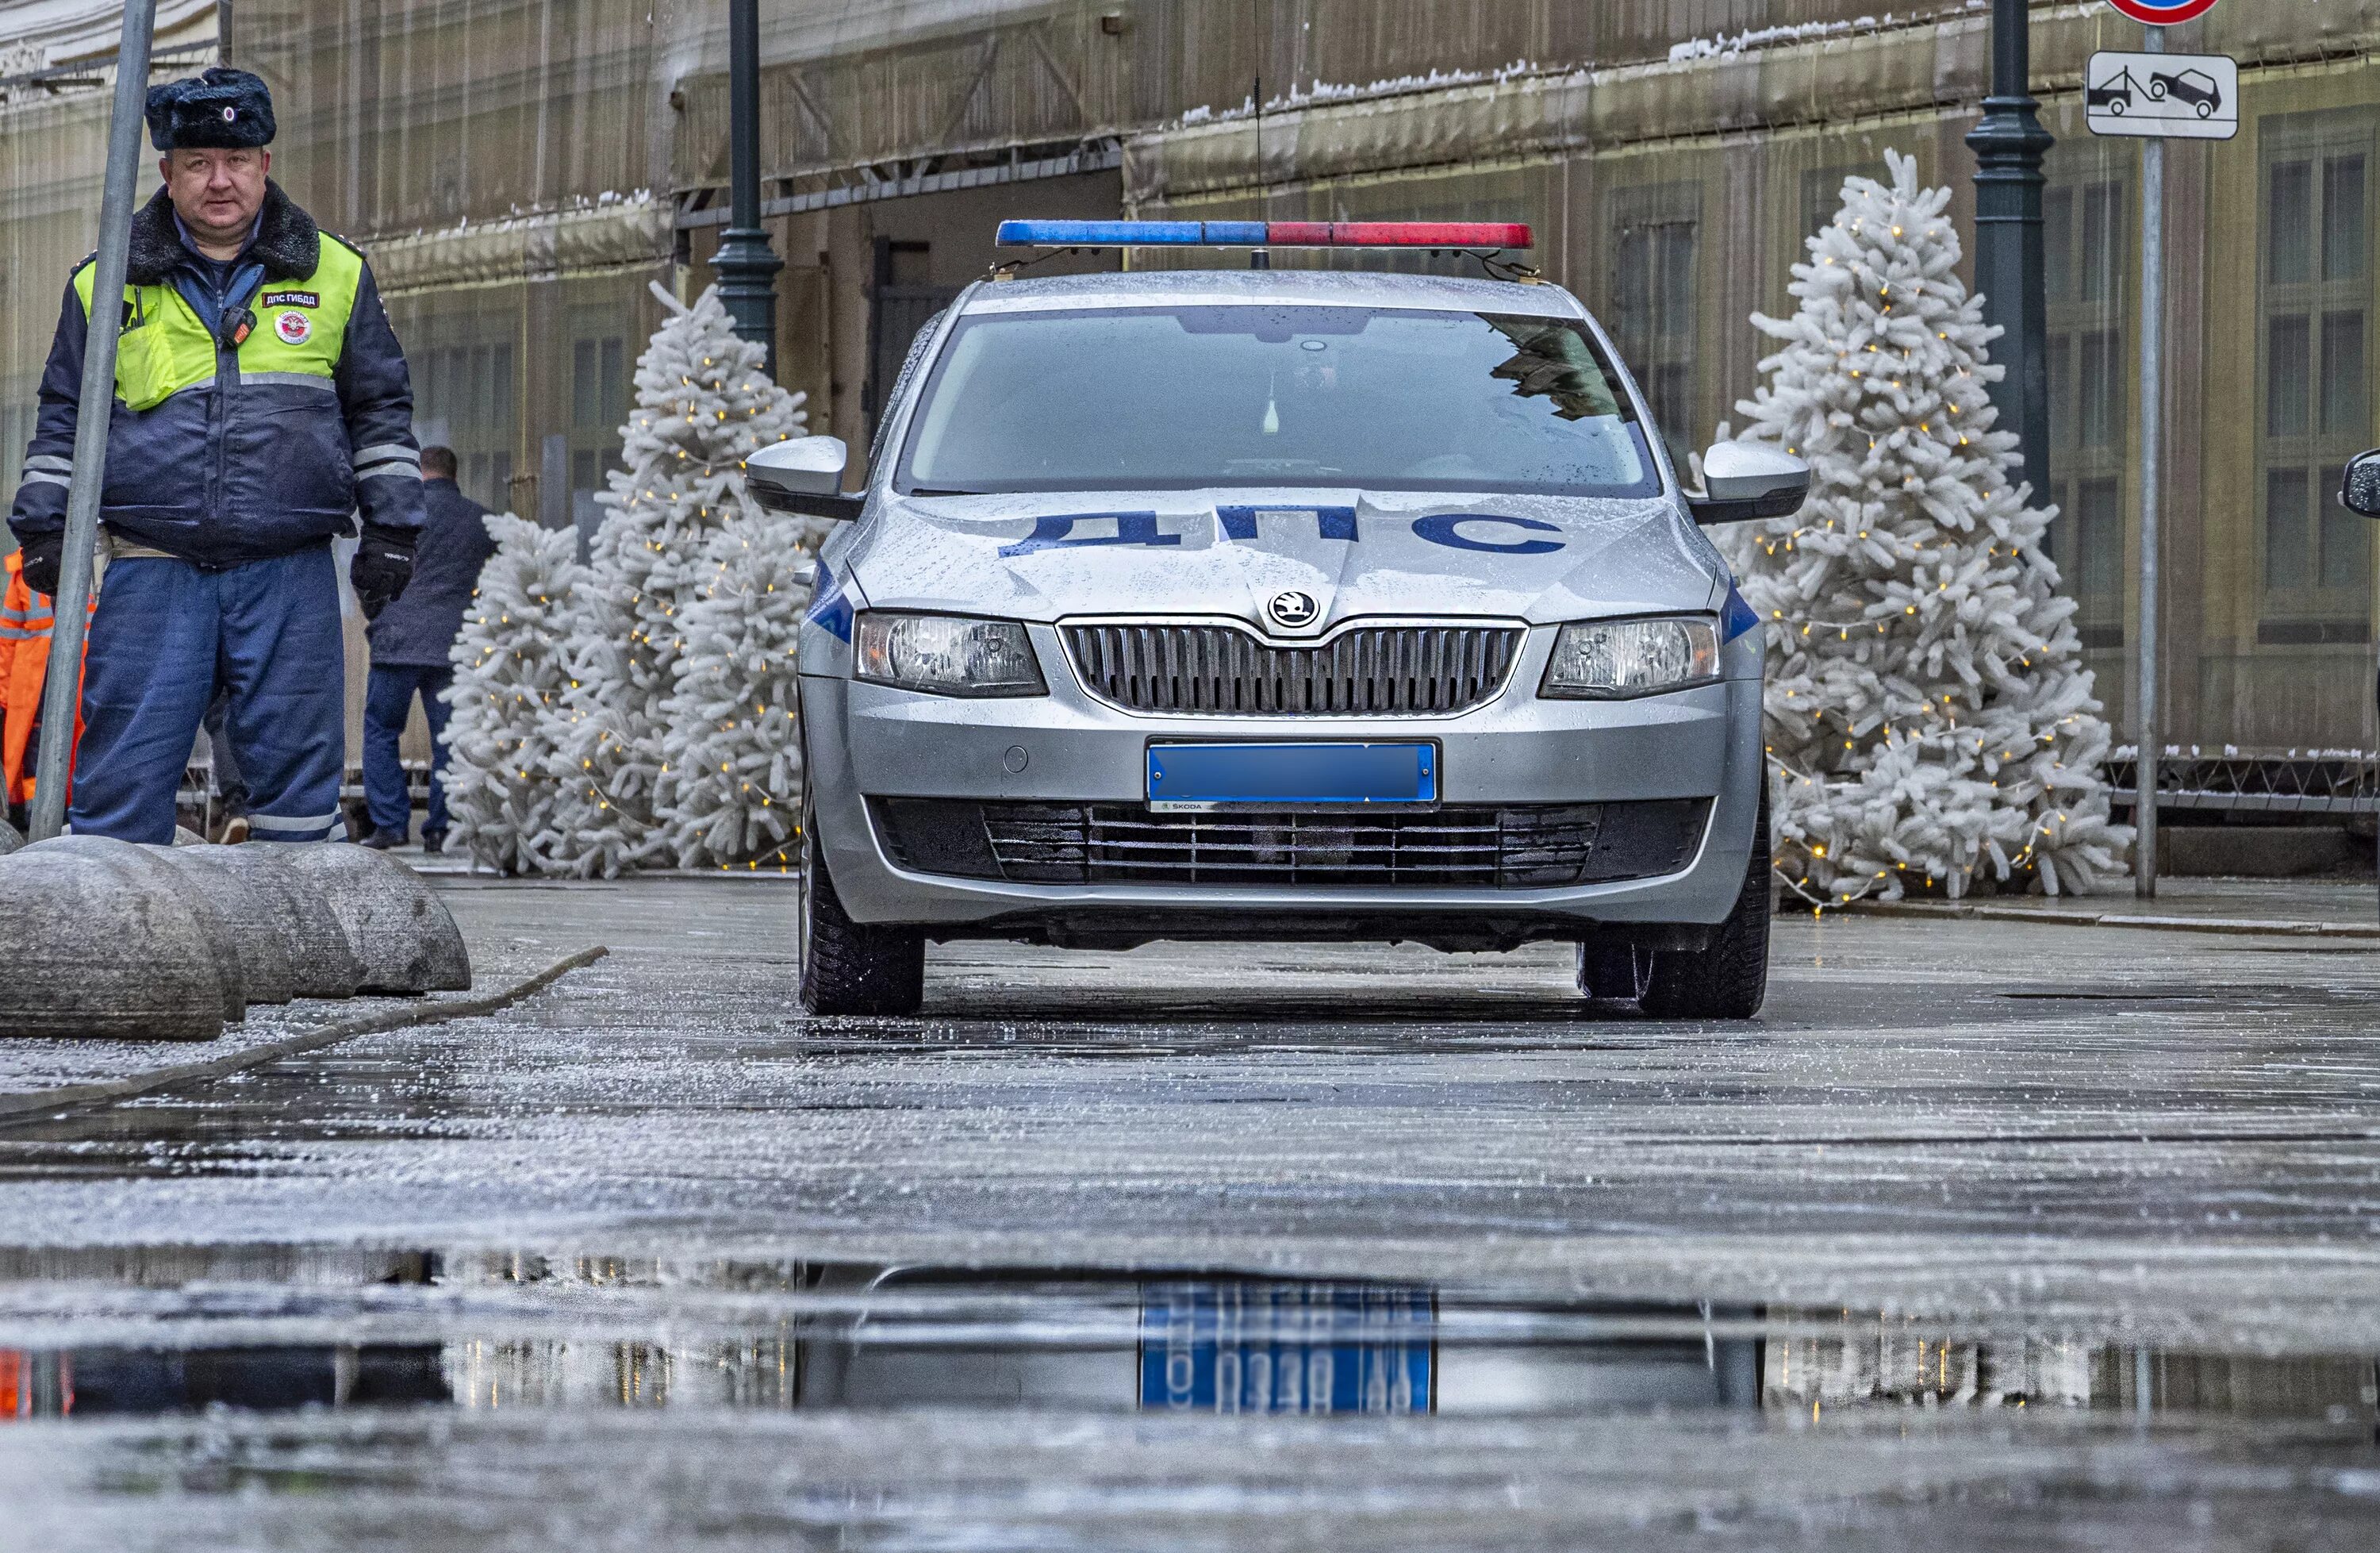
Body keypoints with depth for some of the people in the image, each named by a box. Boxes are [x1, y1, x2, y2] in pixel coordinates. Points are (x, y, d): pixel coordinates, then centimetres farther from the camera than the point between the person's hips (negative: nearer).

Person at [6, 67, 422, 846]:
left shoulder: (335, 275, 10)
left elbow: (381, 407, 15)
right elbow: (64, 415, 15)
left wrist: (391, 525, 10)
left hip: (291, 574, 1)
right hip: (153, 569, 0)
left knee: (298, 767, 2)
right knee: (125, 770, -5)